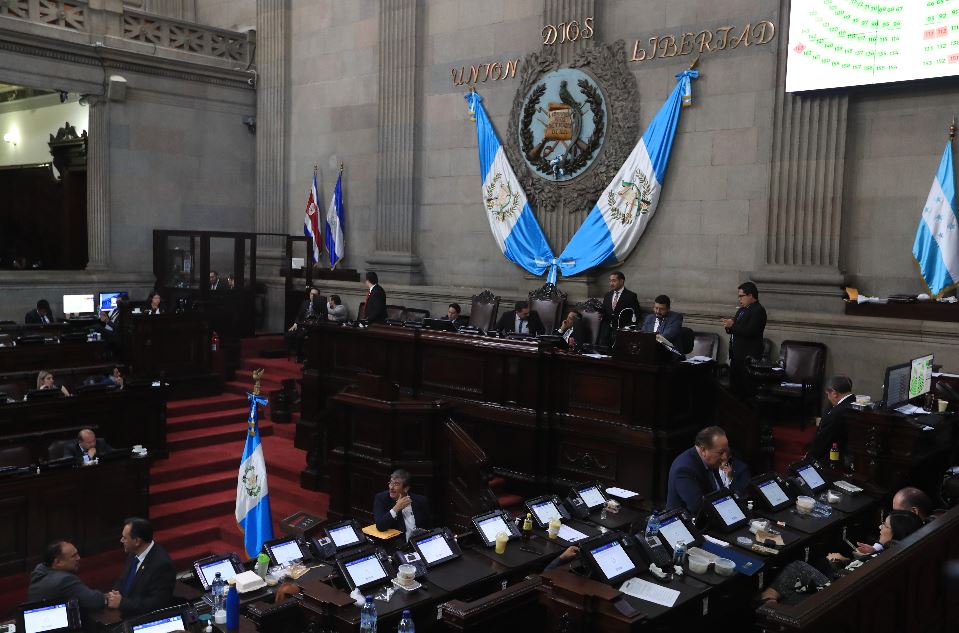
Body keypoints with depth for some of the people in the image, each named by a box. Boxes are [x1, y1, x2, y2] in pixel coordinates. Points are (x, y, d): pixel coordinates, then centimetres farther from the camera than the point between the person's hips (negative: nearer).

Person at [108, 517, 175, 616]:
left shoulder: (162, 564, -23)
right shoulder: (134, 553, 2)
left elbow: (157, 604, -23)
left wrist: (122, 603, -20)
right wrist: (114, 595, -4)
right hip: (122, 612, 8)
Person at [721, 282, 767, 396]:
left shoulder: (758, 310, -12)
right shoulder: (741, 309, 16)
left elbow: (749, 331, -24)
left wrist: (732, 325, -16)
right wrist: (729, 326, -1)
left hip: (748, 356, -9)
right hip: (736, 354, 9)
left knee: (745, 387, -7)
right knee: (734, 385, 12)